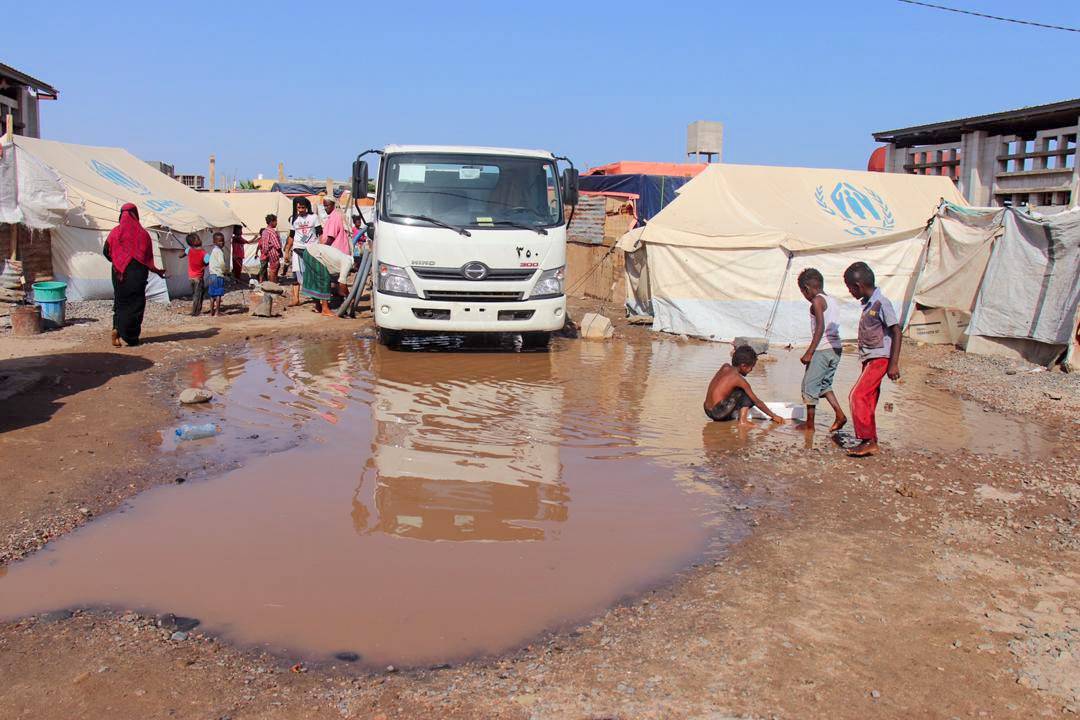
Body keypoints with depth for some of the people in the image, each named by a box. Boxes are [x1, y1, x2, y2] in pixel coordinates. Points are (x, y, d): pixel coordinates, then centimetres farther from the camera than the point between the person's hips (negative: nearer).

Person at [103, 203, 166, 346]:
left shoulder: (115, 232, -1)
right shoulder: (143, 233, -6)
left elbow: (106, 251, 1)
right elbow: (148, 257, -4)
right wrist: (157, 271, 11)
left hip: (120, 274, 2)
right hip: (138, 274, -2)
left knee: (120, 302, 14)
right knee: (136, 303, 6)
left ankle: (116, 328, -7)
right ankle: (132, 337, 3)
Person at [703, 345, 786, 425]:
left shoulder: (725, 367, 7)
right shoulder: (738, 379, -10)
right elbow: (757, 402, -4)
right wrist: (773, 416, 3)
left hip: (708, 411, 8)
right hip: (719, 413, -8)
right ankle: (742, 421, -6)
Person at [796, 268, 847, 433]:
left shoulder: (817, 301, -10)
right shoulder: (831, 300, 14)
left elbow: (820, 327, -19)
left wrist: (809, 352, -19)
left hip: (823, 349, -9)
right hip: (836, 349, 9)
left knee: (809, 385, 1)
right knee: (824, 384, 21)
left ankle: (809, 424, 6)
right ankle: (840, 415, 9)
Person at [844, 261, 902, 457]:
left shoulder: (881, 303, -15)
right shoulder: (867, 303, 12)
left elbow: (896, 333, -15)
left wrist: (894, 364, -18)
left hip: (880, 358, -9)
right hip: (869, 359, 9)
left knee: (857, 396, -14)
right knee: (868, 400, 9)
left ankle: (868, 441, -10)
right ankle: (871, 442, 14)